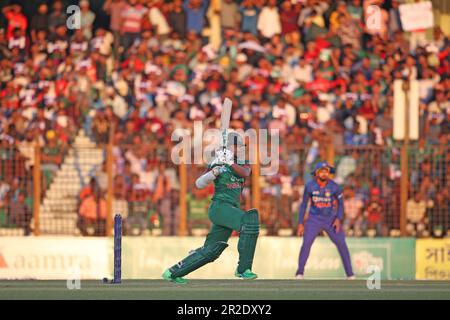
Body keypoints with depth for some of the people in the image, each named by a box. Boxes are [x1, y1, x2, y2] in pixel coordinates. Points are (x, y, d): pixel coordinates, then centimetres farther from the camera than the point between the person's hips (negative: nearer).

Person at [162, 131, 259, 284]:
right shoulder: (218, 165, 1)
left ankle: (173, 272, 15)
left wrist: (230, 162, -22)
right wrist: (214, 172, -22)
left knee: (211, 251, 5)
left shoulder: (242, 163, 13)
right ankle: (243, 269, -25)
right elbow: (199, 184, -7)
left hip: (232, 209, 6)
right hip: (220, 206, -6)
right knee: (249, 220, -29)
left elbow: (245, 173, -10)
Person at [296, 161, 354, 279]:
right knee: (306, 244, -15)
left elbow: (340, 204, -1)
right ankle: (300, 273, -3)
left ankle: (350, 274, -1)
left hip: (331, 219, 0)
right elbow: (303, 204, -1)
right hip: (314, 219, 0)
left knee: (341, 244, -8)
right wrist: (300, 224, -4)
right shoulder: (310, 186, -10)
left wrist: (338, 219, -17)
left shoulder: (334, 187, -13)